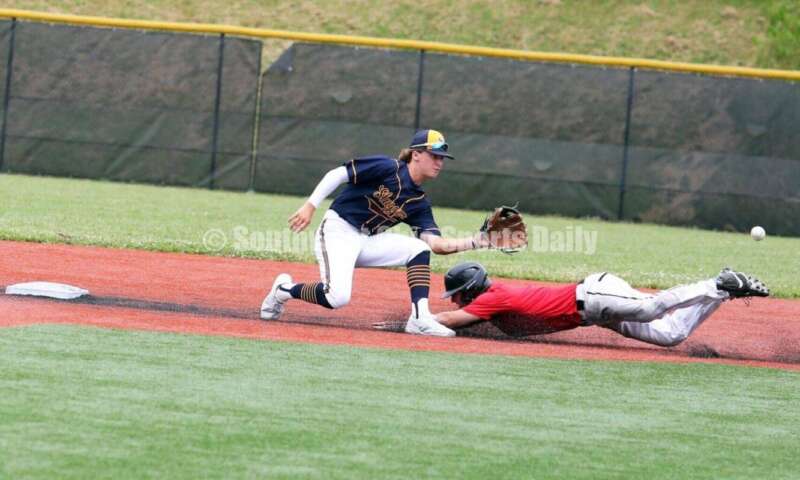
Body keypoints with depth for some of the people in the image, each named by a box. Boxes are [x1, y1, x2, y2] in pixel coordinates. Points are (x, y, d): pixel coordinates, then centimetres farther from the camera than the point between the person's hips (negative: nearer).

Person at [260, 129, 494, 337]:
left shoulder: (419, 203, 6)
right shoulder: (387, 168, -12)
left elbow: (436, 243, -4)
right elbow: (337, 174, -12)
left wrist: (473, 242, -18)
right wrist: (310, 206, -17)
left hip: (368, 241, 7)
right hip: (338, 231, -7)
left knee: (419, 249, -10)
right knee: (337, 298, -25)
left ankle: (420, 317, -16)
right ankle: (285, 289, 3)